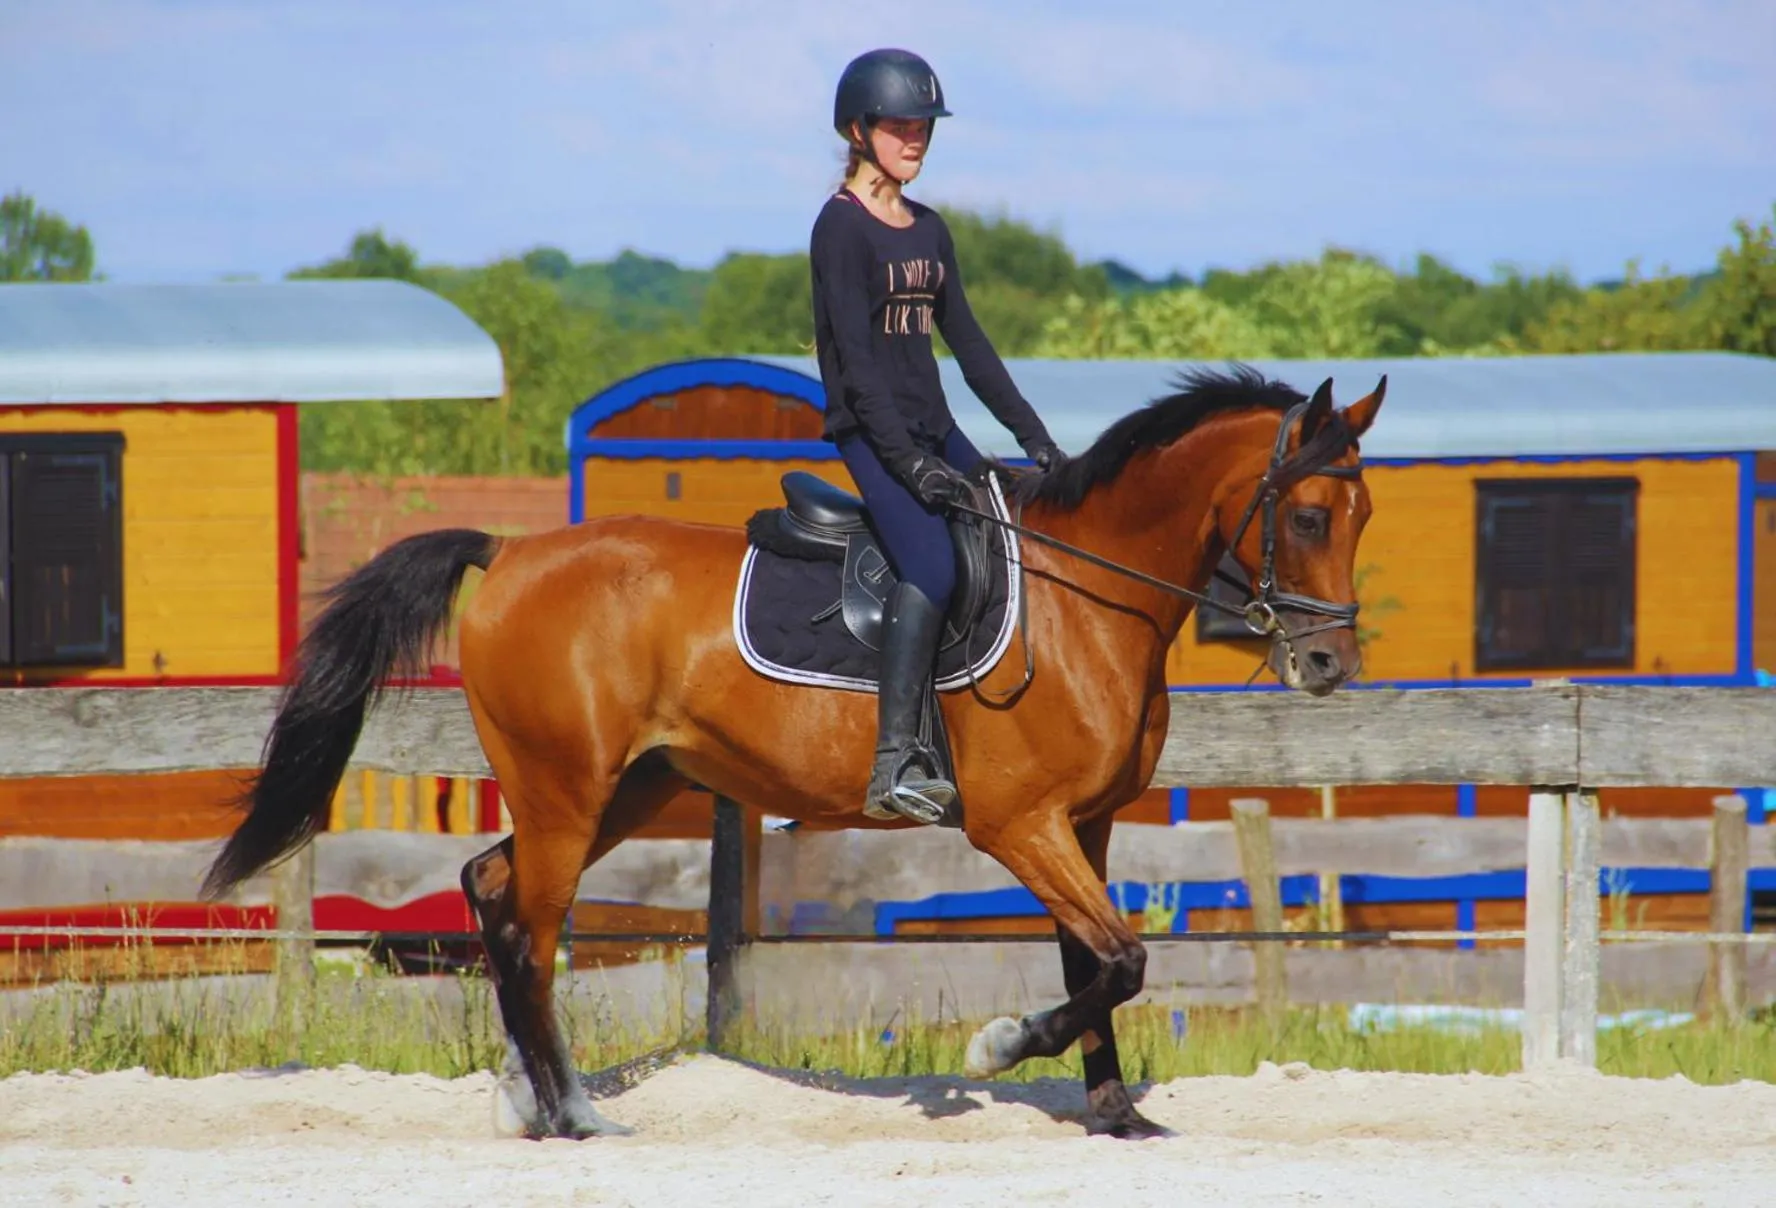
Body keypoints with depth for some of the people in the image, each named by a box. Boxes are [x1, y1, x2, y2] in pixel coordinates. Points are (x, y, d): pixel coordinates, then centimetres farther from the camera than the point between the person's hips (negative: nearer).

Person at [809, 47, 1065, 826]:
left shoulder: (929, 231, 16)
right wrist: (909, 462, -22)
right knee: (931, 565, -28)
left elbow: (968, 345, 19)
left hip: (934, 431, 9)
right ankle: (894, 764, -35)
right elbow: (857, 359, -15)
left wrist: (1035, 439, 13)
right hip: (872, 434, -9)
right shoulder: (843, 227, -7)